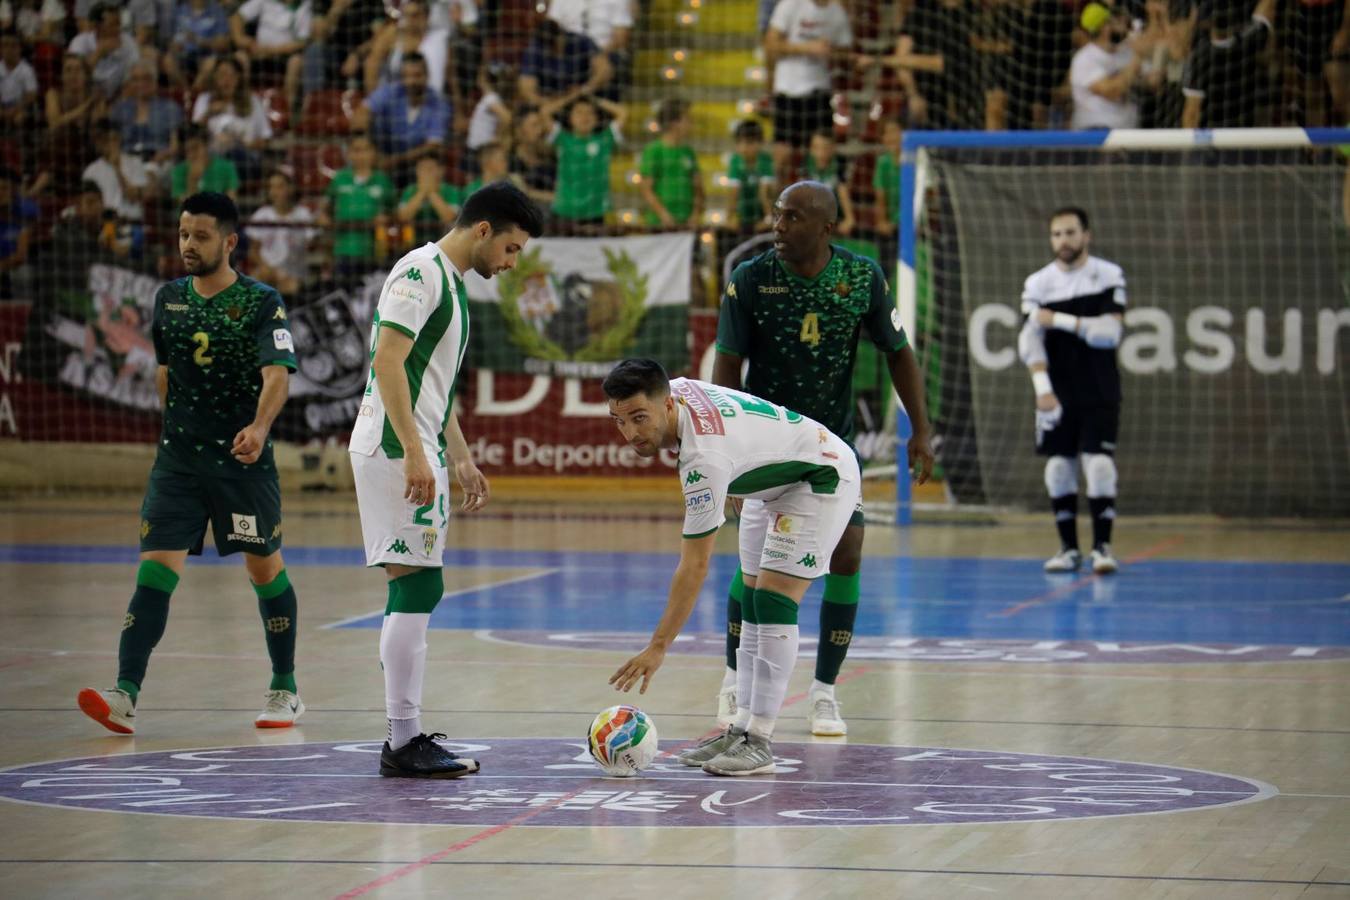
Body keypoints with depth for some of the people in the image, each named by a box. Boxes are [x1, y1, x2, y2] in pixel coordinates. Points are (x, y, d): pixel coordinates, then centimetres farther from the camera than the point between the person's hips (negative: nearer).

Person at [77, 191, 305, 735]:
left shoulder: (261, 302, -8)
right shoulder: (169, 299, 7)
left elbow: (277, 374, -21)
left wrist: (259, 427, -38)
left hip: (244, 458, -3)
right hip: (179, 459, 3)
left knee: (265, 568, 9)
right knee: (155, 567, -9)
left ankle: (285, 690, 25)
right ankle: (125, 697, -17)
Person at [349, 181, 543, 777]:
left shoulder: (450, 281, 20)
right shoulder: (421, 271, -12)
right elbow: (388, 361, -20)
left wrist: (461, 460, 27)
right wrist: (414, 454, -25)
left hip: (419, 453, 10)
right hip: (396, 451, -10)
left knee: (415, 592, 10)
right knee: (418, 589, -11)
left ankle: (406, 738, 14)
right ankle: (404, 742, -9)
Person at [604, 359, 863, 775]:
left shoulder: (705, 460, -37)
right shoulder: (675, 389, -15)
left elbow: (694, 568, -33)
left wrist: (658, 647, -31)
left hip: (823, 478, -10)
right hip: (778, 478, 10)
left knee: (774, 601, -18)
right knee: (753, 603, 6)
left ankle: (759, 742, -17)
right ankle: (743, 727, 8)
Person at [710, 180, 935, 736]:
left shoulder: (863, 277, -10)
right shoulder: (750, 279, -14)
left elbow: (897, 352, 2)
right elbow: (727, 365, -8)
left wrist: (920, 430, -2)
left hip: (833, 441, 1)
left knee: (847, 556, -9)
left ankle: (824, 692, 3)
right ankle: (736, 679, 15)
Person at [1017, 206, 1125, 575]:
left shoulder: (1109, 276, -2)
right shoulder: (1038, 284, 1)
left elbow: (1110, 333, -13)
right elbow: (1030, 340, -9)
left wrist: (1060, 320, -17)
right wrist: (1042, 388, -22)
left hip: (1099, 393, -2)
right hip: (1057, 392, 2)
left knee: (1099, 463, -10)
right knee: (1059, 467, 1)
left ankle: (1102, 546, -6)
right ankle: (1068, 548, 9)